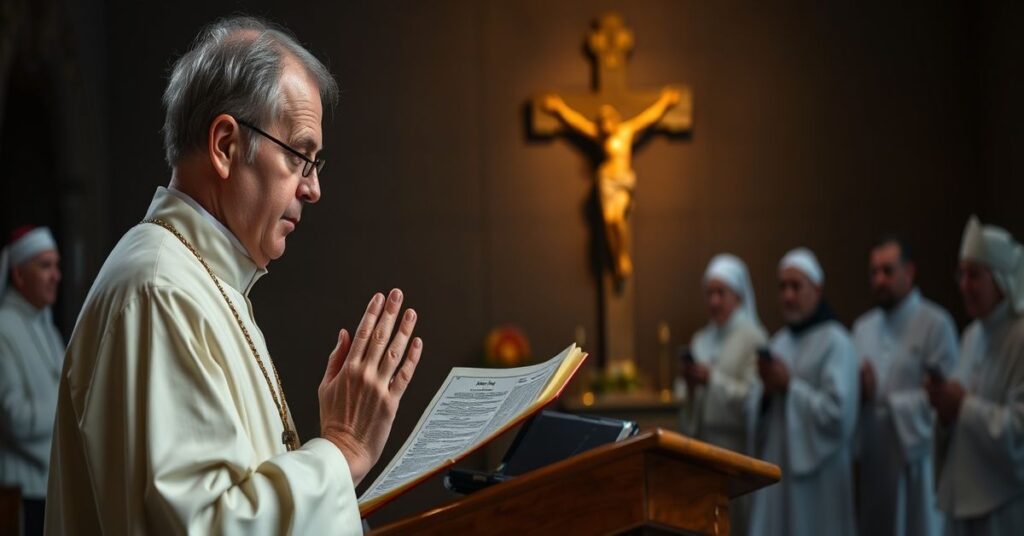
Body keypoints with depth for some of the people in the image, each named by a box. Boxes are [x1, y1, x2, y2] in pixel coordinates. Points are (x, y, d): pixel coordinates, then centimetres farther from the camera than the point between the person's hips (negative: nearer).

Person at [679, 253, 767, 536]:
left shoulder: (753, 338, -4)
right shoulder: (701, 340, 15)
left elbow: (753, 397, -14)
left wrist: (713, 379, -14)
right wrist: (690, 384, -4)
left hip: (735, 444, -5)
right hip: (701, 441, 5)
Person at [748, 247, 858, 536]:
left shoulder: (835, 342, -8)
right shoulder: (779, 342, 15)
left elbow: (838, 412, -18)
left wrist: (789, 385, -12)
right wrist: (767, 392, -4)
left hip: (816, 474, -7)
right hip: (777, 469, 7)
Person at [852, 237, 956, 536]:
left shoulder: (935, 323, -6)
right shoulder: (863, 327, 15)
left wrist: (884, 397, -16)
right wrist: (856, 392, -7)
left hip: (915, 455, -6)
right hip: (871, 460, 6)